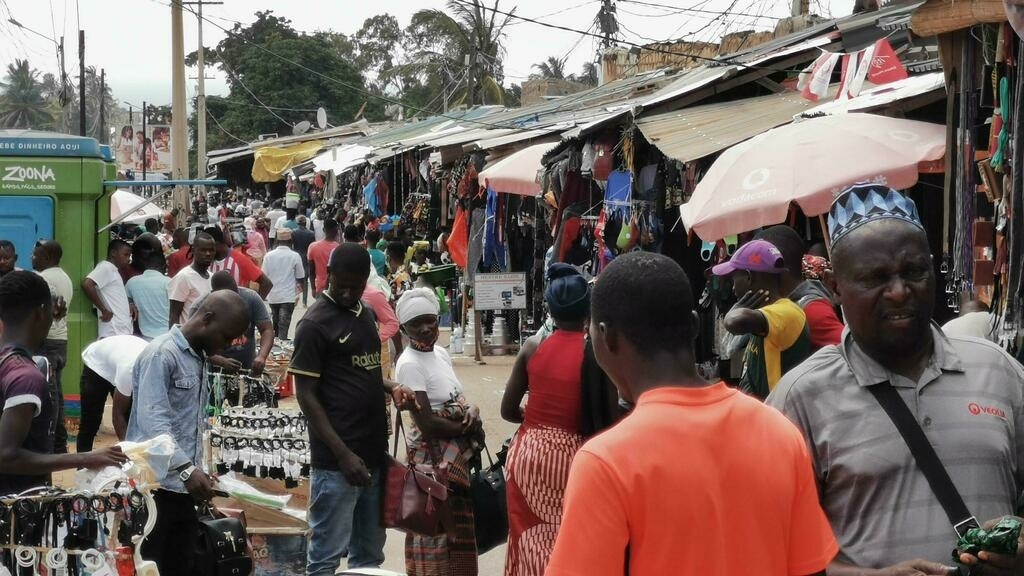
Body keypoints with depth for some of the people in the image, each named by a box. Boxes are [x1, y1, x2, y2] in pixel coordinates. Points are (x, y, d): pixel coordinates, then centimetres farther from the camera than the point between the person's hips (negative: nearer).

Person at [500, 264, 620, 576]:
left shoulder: (533, 346, -4)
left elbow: (508, 410, 3)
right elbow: (611, 419, -9)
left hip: (528, 453, 2)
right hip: (571, 456, -2)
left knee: (531, 540, 16)